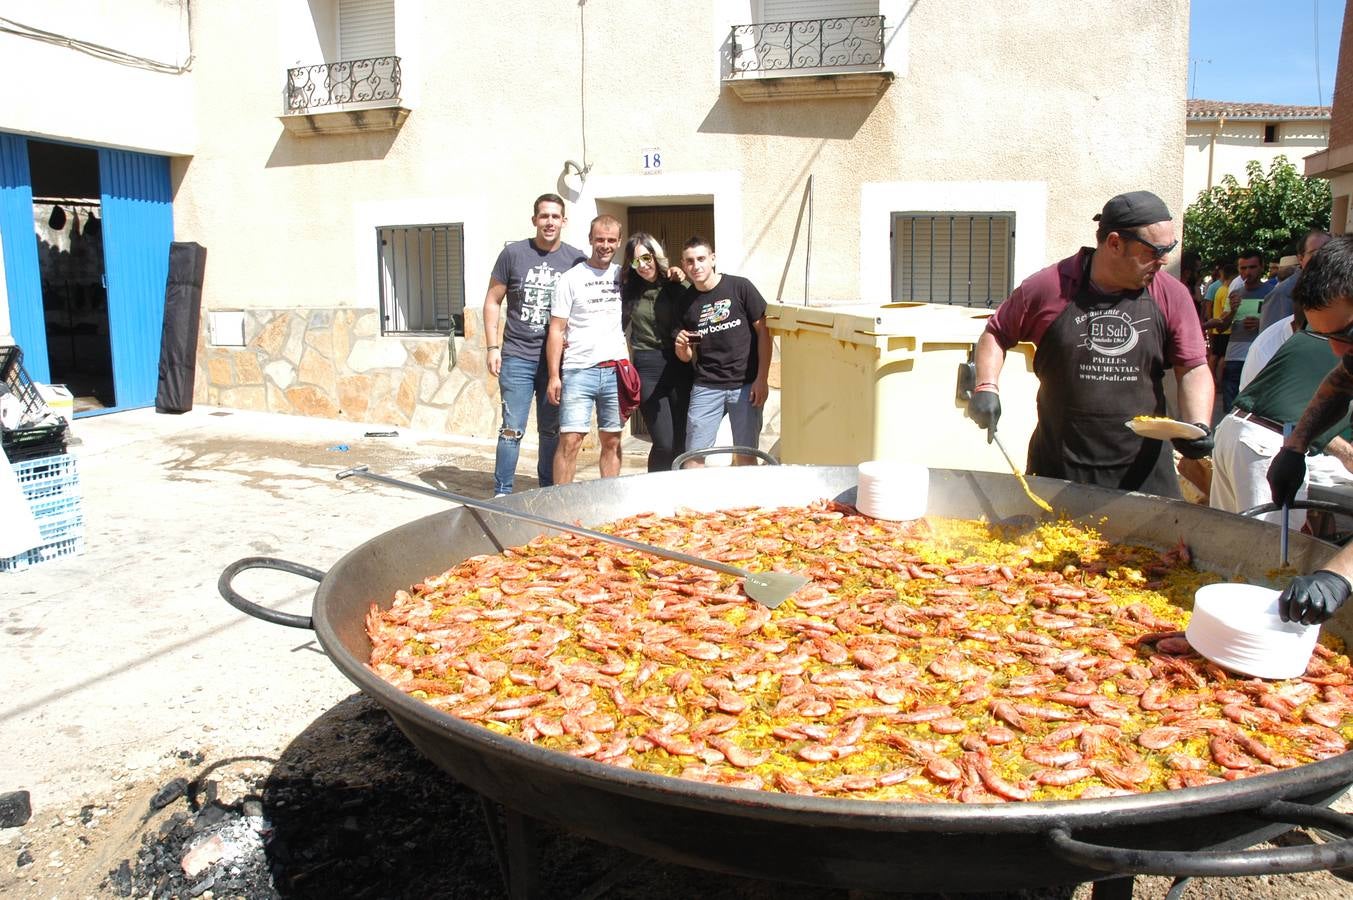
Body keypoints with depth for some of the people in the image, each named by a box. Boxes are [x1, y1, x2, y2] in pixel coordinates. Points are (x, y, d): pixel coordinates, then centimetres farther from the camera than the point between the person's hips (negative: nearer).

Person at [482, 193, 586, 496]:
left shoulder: (577, 260, 3)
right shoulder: (513, 253, 1)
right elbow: (493, 301, 5)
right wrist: (493, 348, 0)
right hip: (517, 357, -1)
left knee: (552, 430, 11)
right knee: (512, 429, -2)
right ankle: (501, 493, 8)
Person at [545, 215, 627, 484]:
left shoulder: (624, 276, 10)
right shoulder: (571, 279, 0)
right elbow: (556, 330, -1)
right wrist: (554, 376, -7)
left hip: (616, 371, 3)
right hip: (579, 371, -3)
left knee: (612, 441, 7)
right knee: (570, 441, -7)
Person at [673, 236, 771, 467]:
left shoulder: (740, 287, -2)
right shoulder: (686, 301, 7)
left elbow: (763, 332, 0)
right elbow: (686, 357, 12)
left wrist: (762, 379, -7)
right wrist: (681, 346, -12)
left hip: (745, 385, -2)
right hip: (706, 387, 2)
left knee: (746, 456, 3)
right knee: (694, 456, -1)